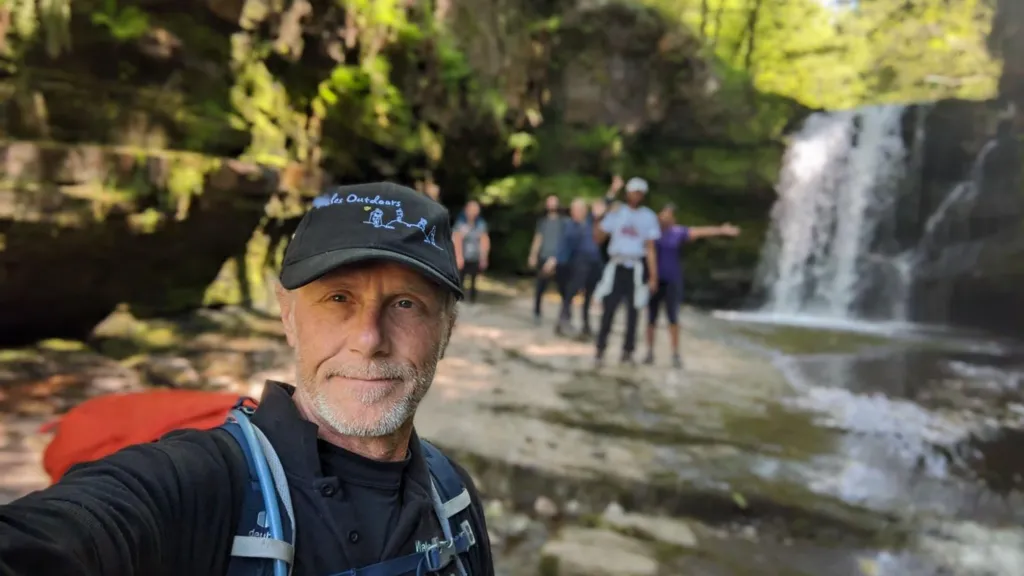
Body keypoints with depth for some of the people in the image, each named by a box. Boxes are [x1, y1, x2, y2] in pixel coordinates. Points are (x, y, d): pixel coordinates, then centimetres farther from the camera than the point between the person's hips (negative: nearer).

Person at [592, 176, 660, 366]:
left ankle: (628, 351, 13)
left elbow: (650, 248, 4)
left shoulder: (648, 217, 5)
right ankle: (600, 349, 3)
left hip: (637, 267, 0)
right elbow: (598, 237, 2)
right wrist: (600, 218, -13)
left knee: (633, 311, 4)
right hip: (616, 265, 0)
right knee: (608, 309, -4)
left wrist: (653, 276, -1)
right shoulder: (616, 212, 6)